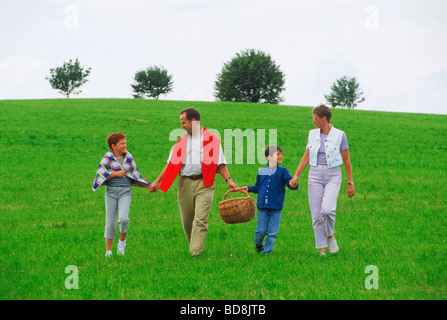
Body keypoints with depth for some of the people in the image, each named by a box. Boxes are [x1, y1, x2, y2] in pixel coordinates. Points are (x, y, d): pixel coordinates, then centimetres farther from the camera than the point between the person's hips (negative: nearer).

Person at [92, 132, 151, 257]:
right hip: (111, 191, -1)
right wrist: (115, 174, -12)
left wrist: (148, 186, 10)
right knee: (110, 222, 2)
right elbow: (99, 175, -4)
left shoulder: (129, 158, 8)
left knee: (123, 219, -20)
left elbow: (136, 176, 16)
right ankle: (108, 251, 12)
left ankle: (122, 240, 8)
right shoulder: (107, 159, 1)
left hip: (125, 191, 1)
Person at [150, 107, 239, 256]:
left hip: (204, 184, -4)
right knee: (187, 220, 6)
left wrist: (228, 180, -8)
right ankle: (192, 246, 23)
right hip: (185, 184, 4)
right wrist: (157, 181, 13)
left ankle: (196, 251, -18)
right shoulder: (182, 141, 16)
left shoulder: (211, 139, 4)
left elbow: (220, 163, 5)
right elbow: (172, 164, 17)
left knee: (200, 219, -14)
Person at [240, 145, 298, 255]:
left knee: (272, 232, -1)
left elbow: (290, 182, -9)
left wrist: (293, 185, -31)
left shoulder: (283, 171, 3)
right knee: (261, 230, 4)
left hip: (276, 208, -1)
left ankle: (267, 250, 13)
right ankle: (258, 244, 32)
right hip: (262, 206, 1)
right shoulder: (261, 171, 10)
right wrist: (248, 188, 11)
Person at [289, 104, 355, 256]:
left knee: (327, 209, -25)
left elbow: (347, 161, 1)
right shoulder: (313, 134, 8)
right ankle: (322, 250, 7)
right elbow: (306, 157, 10)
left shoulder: (339, 135, -3)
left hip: (333, 176, -4)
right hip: (315, 175, 4)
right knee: (316, 215, -2)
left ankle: (330, 235, 4)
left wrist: (350, 183, 1)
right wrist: (296, 175, -2)